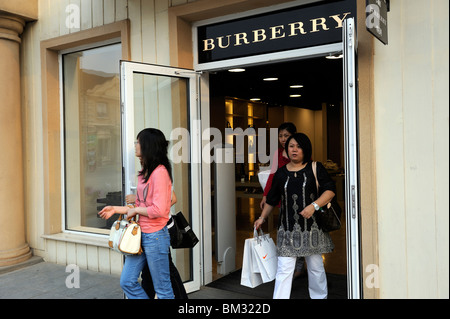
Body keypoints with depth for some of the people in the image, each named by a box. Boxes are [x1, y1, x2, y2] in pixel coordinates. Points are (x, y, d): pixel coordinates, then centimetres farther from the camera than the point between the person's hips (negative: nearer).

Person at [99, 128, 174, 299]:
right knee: (127, 282, 13)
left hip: (155, 236, -9)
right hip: (140, 234, 9)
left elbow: (158, 210, -24)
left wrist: (135, 210, -9)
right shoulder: (144, 173, 12)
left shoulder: (160, 172, -16)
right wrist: (115, 209, 14)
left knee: (162, 289, 4)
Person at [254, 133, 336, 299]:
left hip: (312, 227, -1)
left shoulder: (315, 168, 2)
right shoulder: (281, 173, 8)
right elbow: (272, 199, 17)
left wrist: (314, 205, -18)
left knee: (316, 266, 14)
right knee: (284, 268, -4)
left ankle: (320, 296, 33)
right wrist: (262, 218, 18)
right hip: (288, 229, 1)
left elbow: (330, 189, -6)